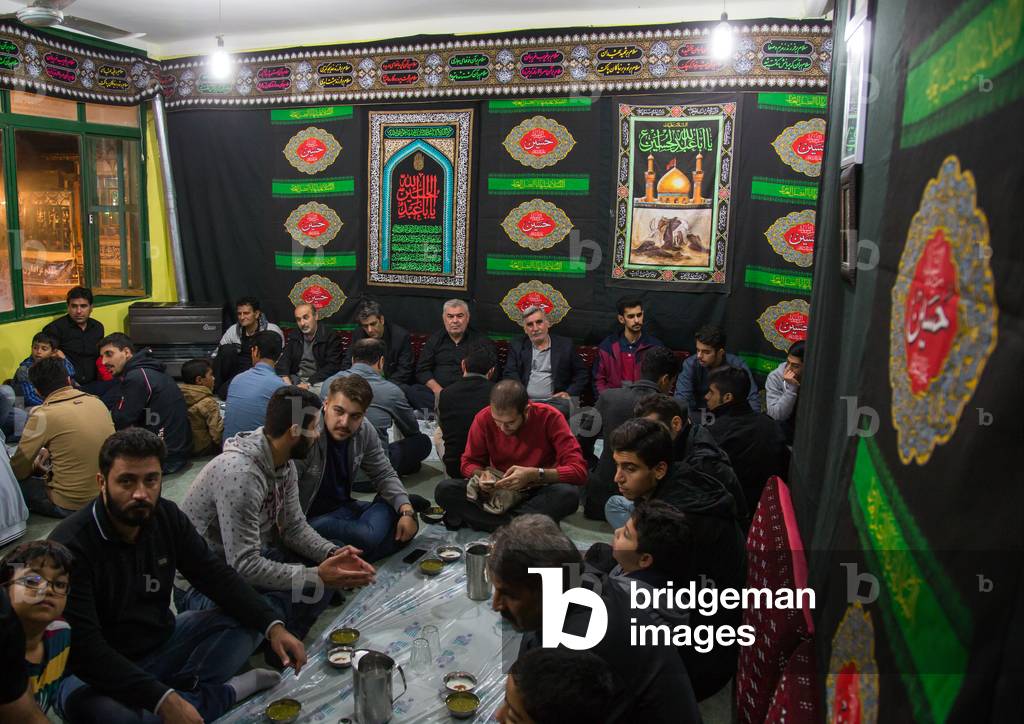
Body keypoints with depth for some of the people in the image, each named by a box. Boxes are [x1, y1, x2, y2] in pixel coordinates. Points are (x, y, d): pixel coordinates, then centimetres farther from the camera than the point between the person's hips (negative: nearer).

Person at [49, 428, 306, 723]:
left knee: (248, 620, -5)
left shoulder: (166, 516, -6)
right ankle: (225, 693, -17)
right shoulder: (70, 545, -25)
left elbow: (215, 574, -1)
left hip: (162, 641, 6)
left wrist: (273, 626, -16)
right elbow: (83, 647, -29)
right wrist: (162, 699, -37)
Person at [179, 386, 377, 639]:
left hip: (247, 559, 9)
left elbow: (294, 526, 3)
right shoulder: (240, 473, -31)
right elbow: (244, 566, -31)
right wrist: (316, 577, -30)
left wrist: (332, 553, -15)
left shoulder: (285, 464, -2)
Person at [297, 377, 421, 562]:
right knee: (367, 537, -29)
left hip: (344, 507, 6)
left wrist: (406, 510, -10)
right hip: (311, 517, -6)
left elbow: (384, 475, 4)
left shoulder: (365, 433, -3)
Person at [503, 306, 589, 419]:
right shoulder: (517, 347, 16)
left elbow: (582, 375, 16)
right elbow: (509, 375, 8)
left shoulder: (565, 345, 13)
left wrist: (570, 393, 0)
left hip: (554, 400, 0)